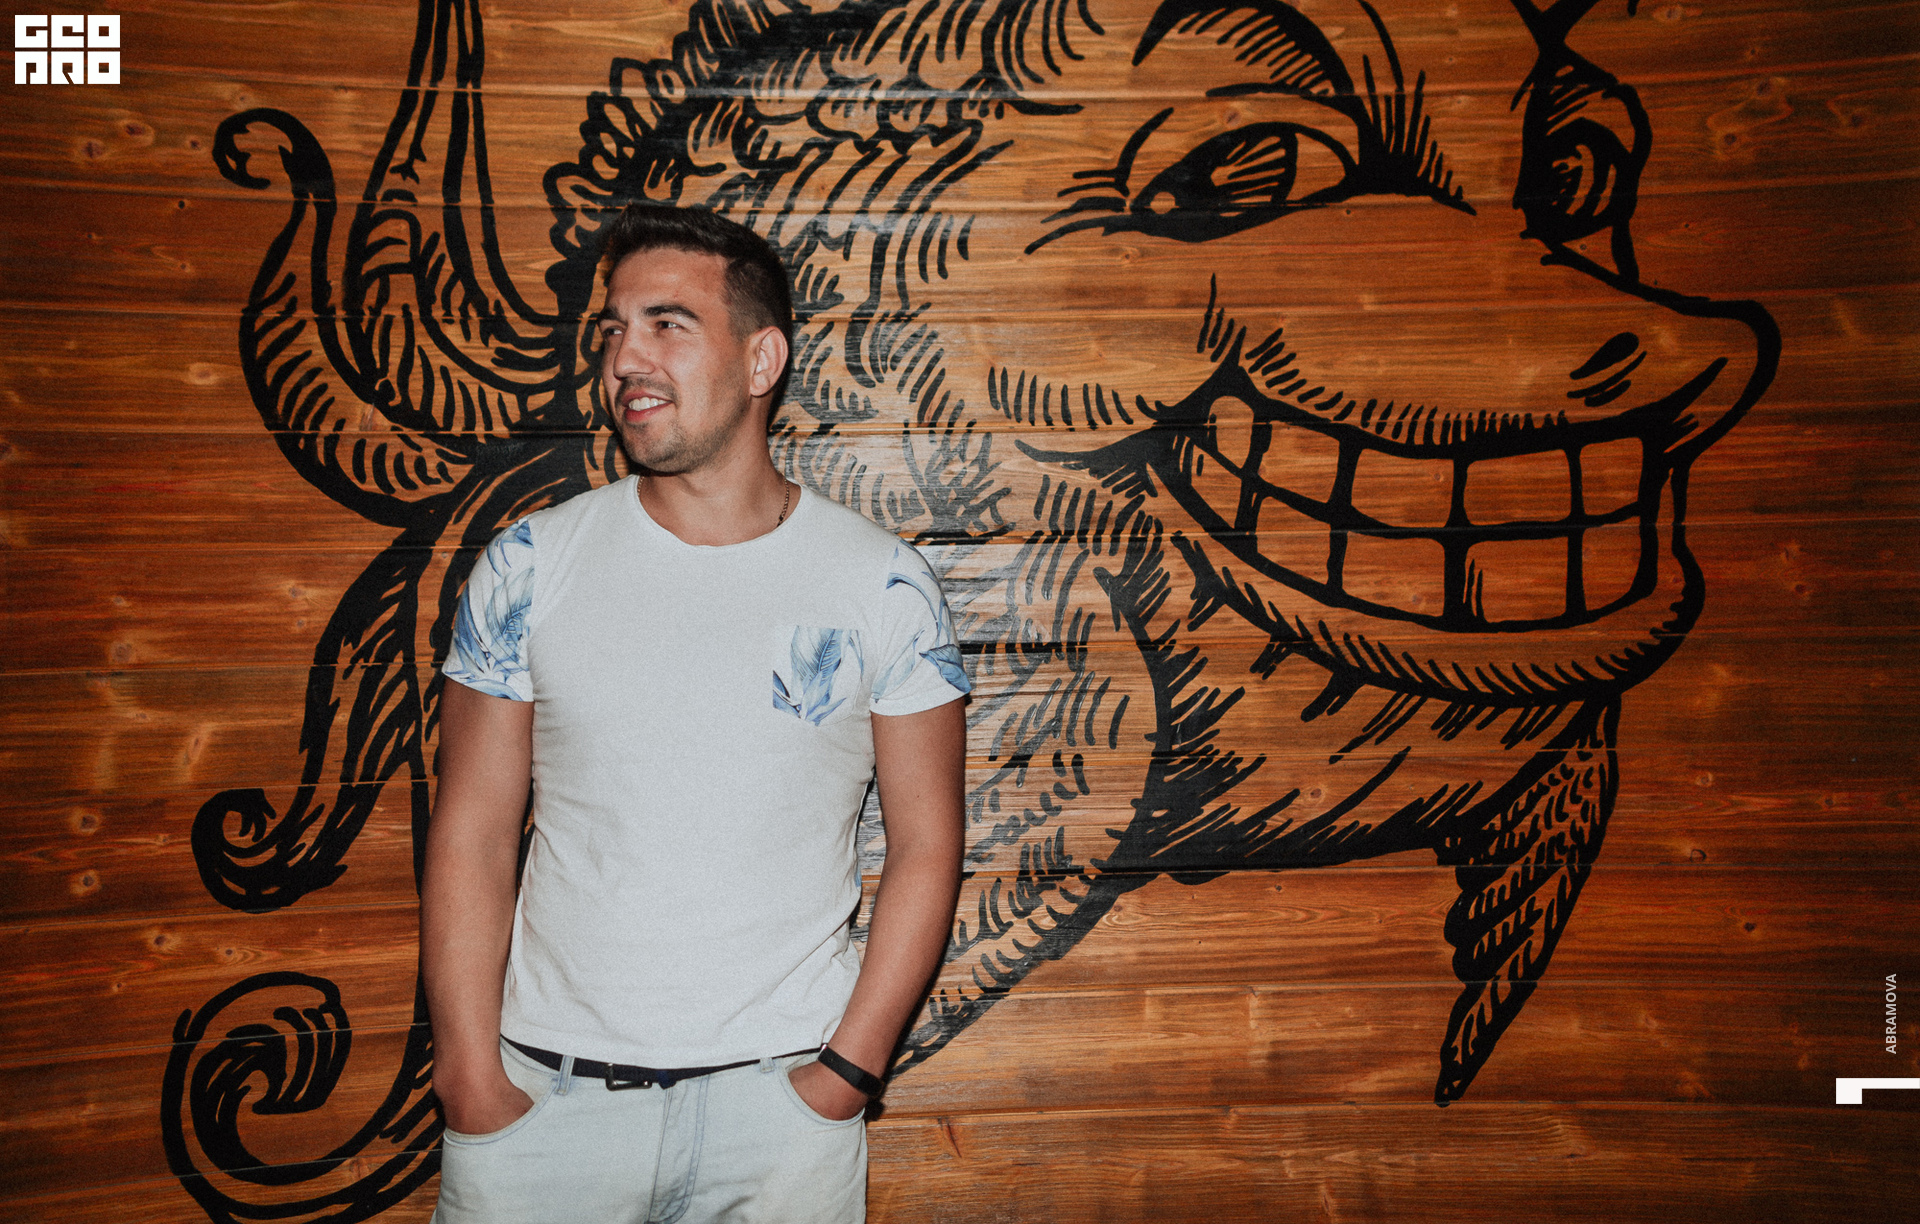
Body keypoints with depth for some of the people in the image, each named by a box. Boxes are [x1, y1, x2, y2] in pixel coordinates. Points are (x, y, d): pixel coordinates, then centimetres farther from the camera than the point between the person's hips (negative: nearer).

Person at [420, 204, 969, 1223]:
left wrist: (849, 1070, -9)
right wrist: (473, 1079, -7)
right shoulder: (528, 567, -1)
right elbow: (471, 836, -1)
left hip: (778, 1092, -1)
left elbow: (925, 843, -2)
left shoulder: (883, 586, -5)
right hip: (546, 1090, 1)